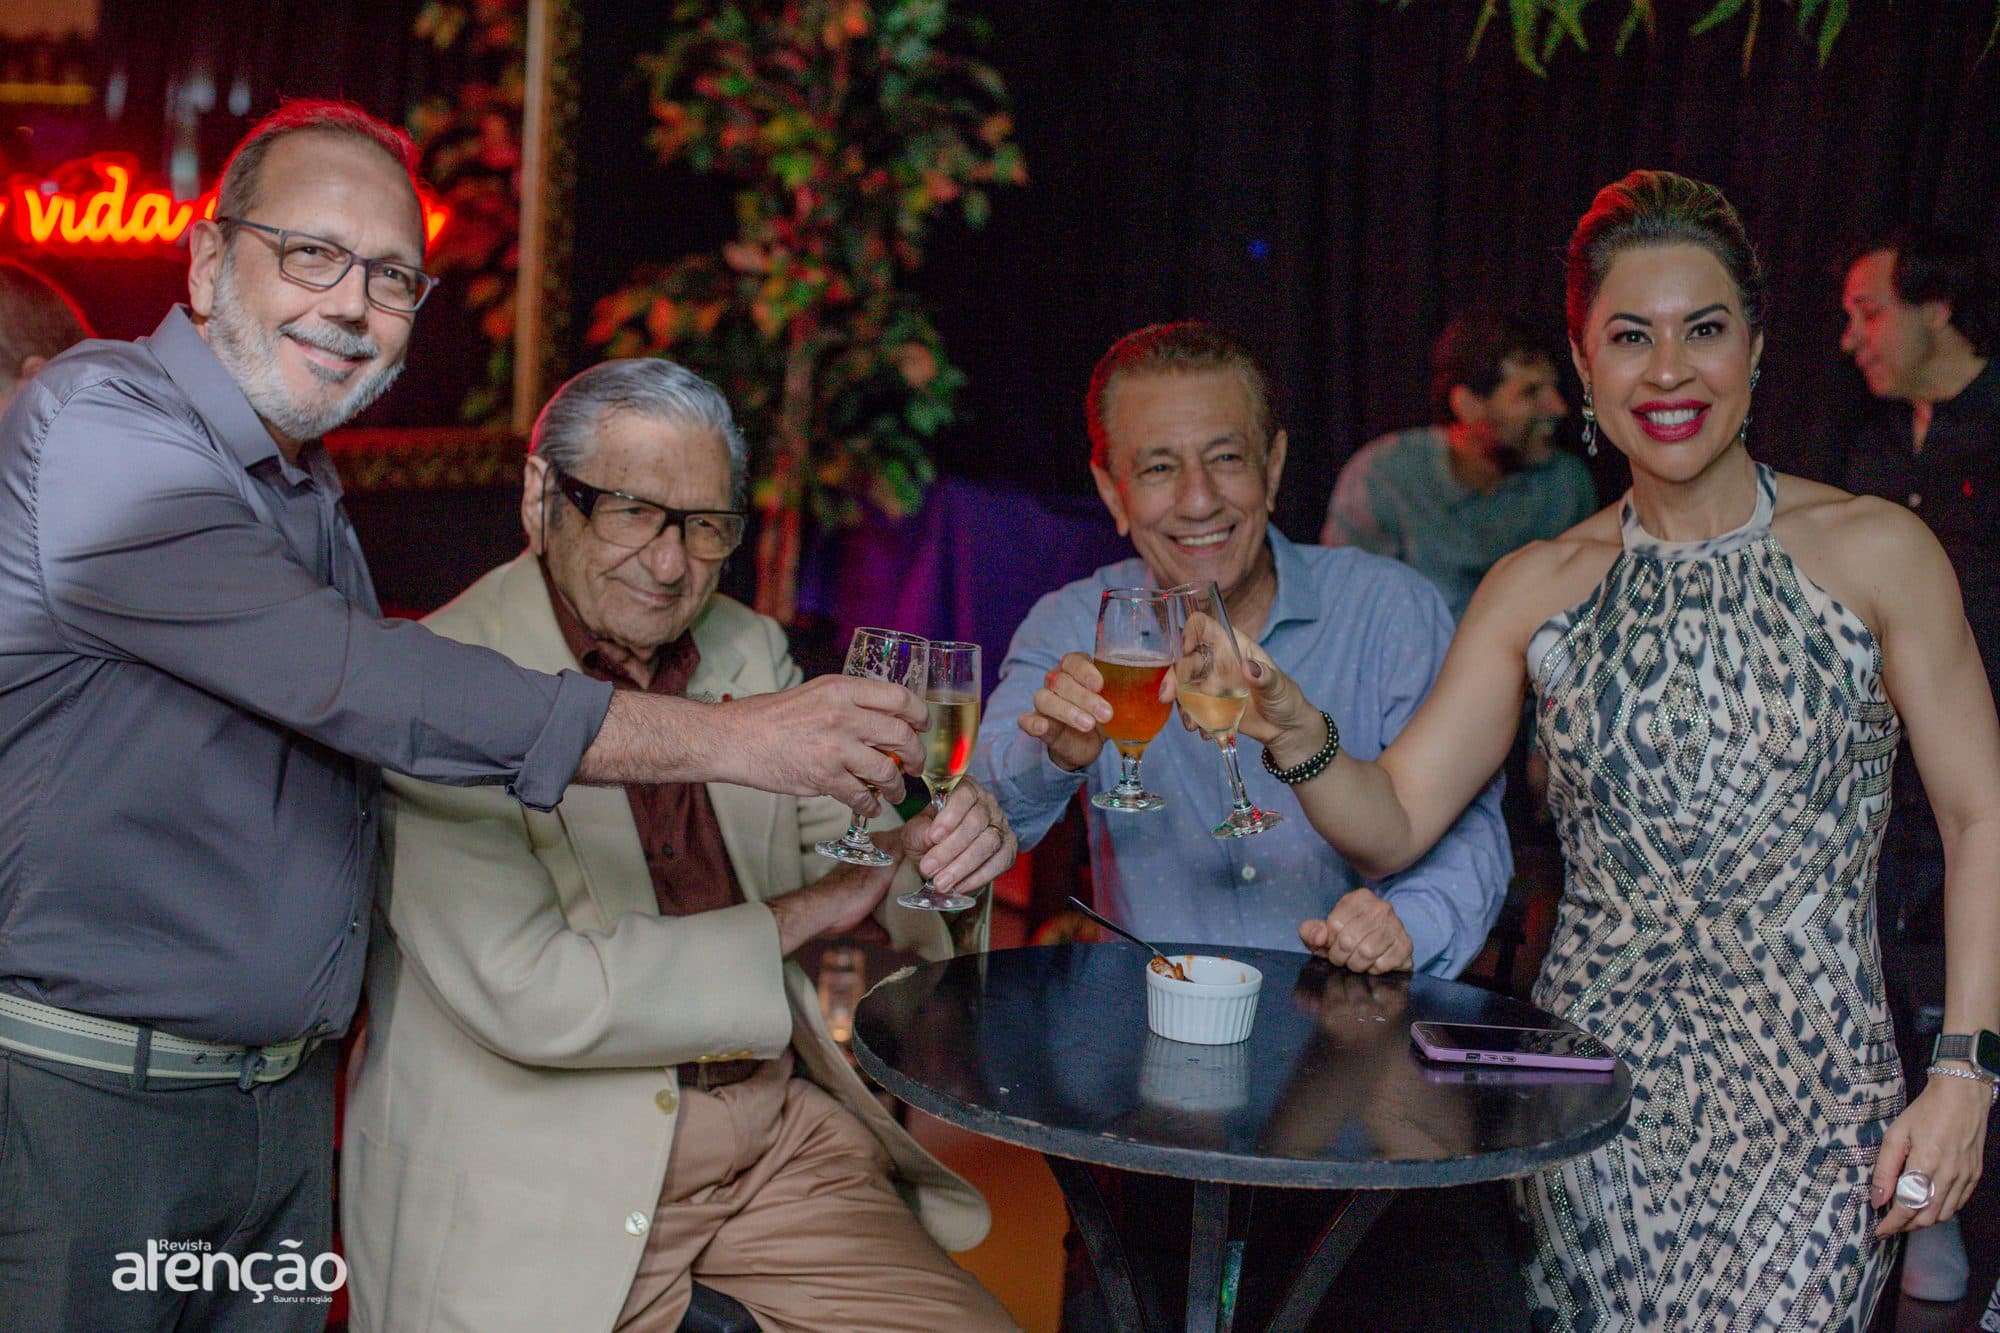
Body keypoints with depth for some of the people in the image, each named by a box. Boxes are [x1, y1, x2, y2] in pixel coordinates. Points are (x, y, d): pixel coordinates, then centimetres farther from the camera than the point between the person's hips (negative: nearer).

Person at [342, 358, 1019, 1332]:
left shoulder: (750, 649, 9)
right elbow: (530, 996, -19)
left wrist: (936, 849, -9)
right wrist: (796, 917, -9)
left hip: (776, 1128, 6)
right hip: (546, 1171, -5)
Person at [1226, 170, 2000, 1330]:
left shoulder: (1875, 555, -3)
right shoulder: (1537, 589, 4)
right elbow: (1395, 823, 0)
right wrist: (1301, 739, -21)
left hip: (1806, 1105, -2)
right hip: (1591, 1096, 2)